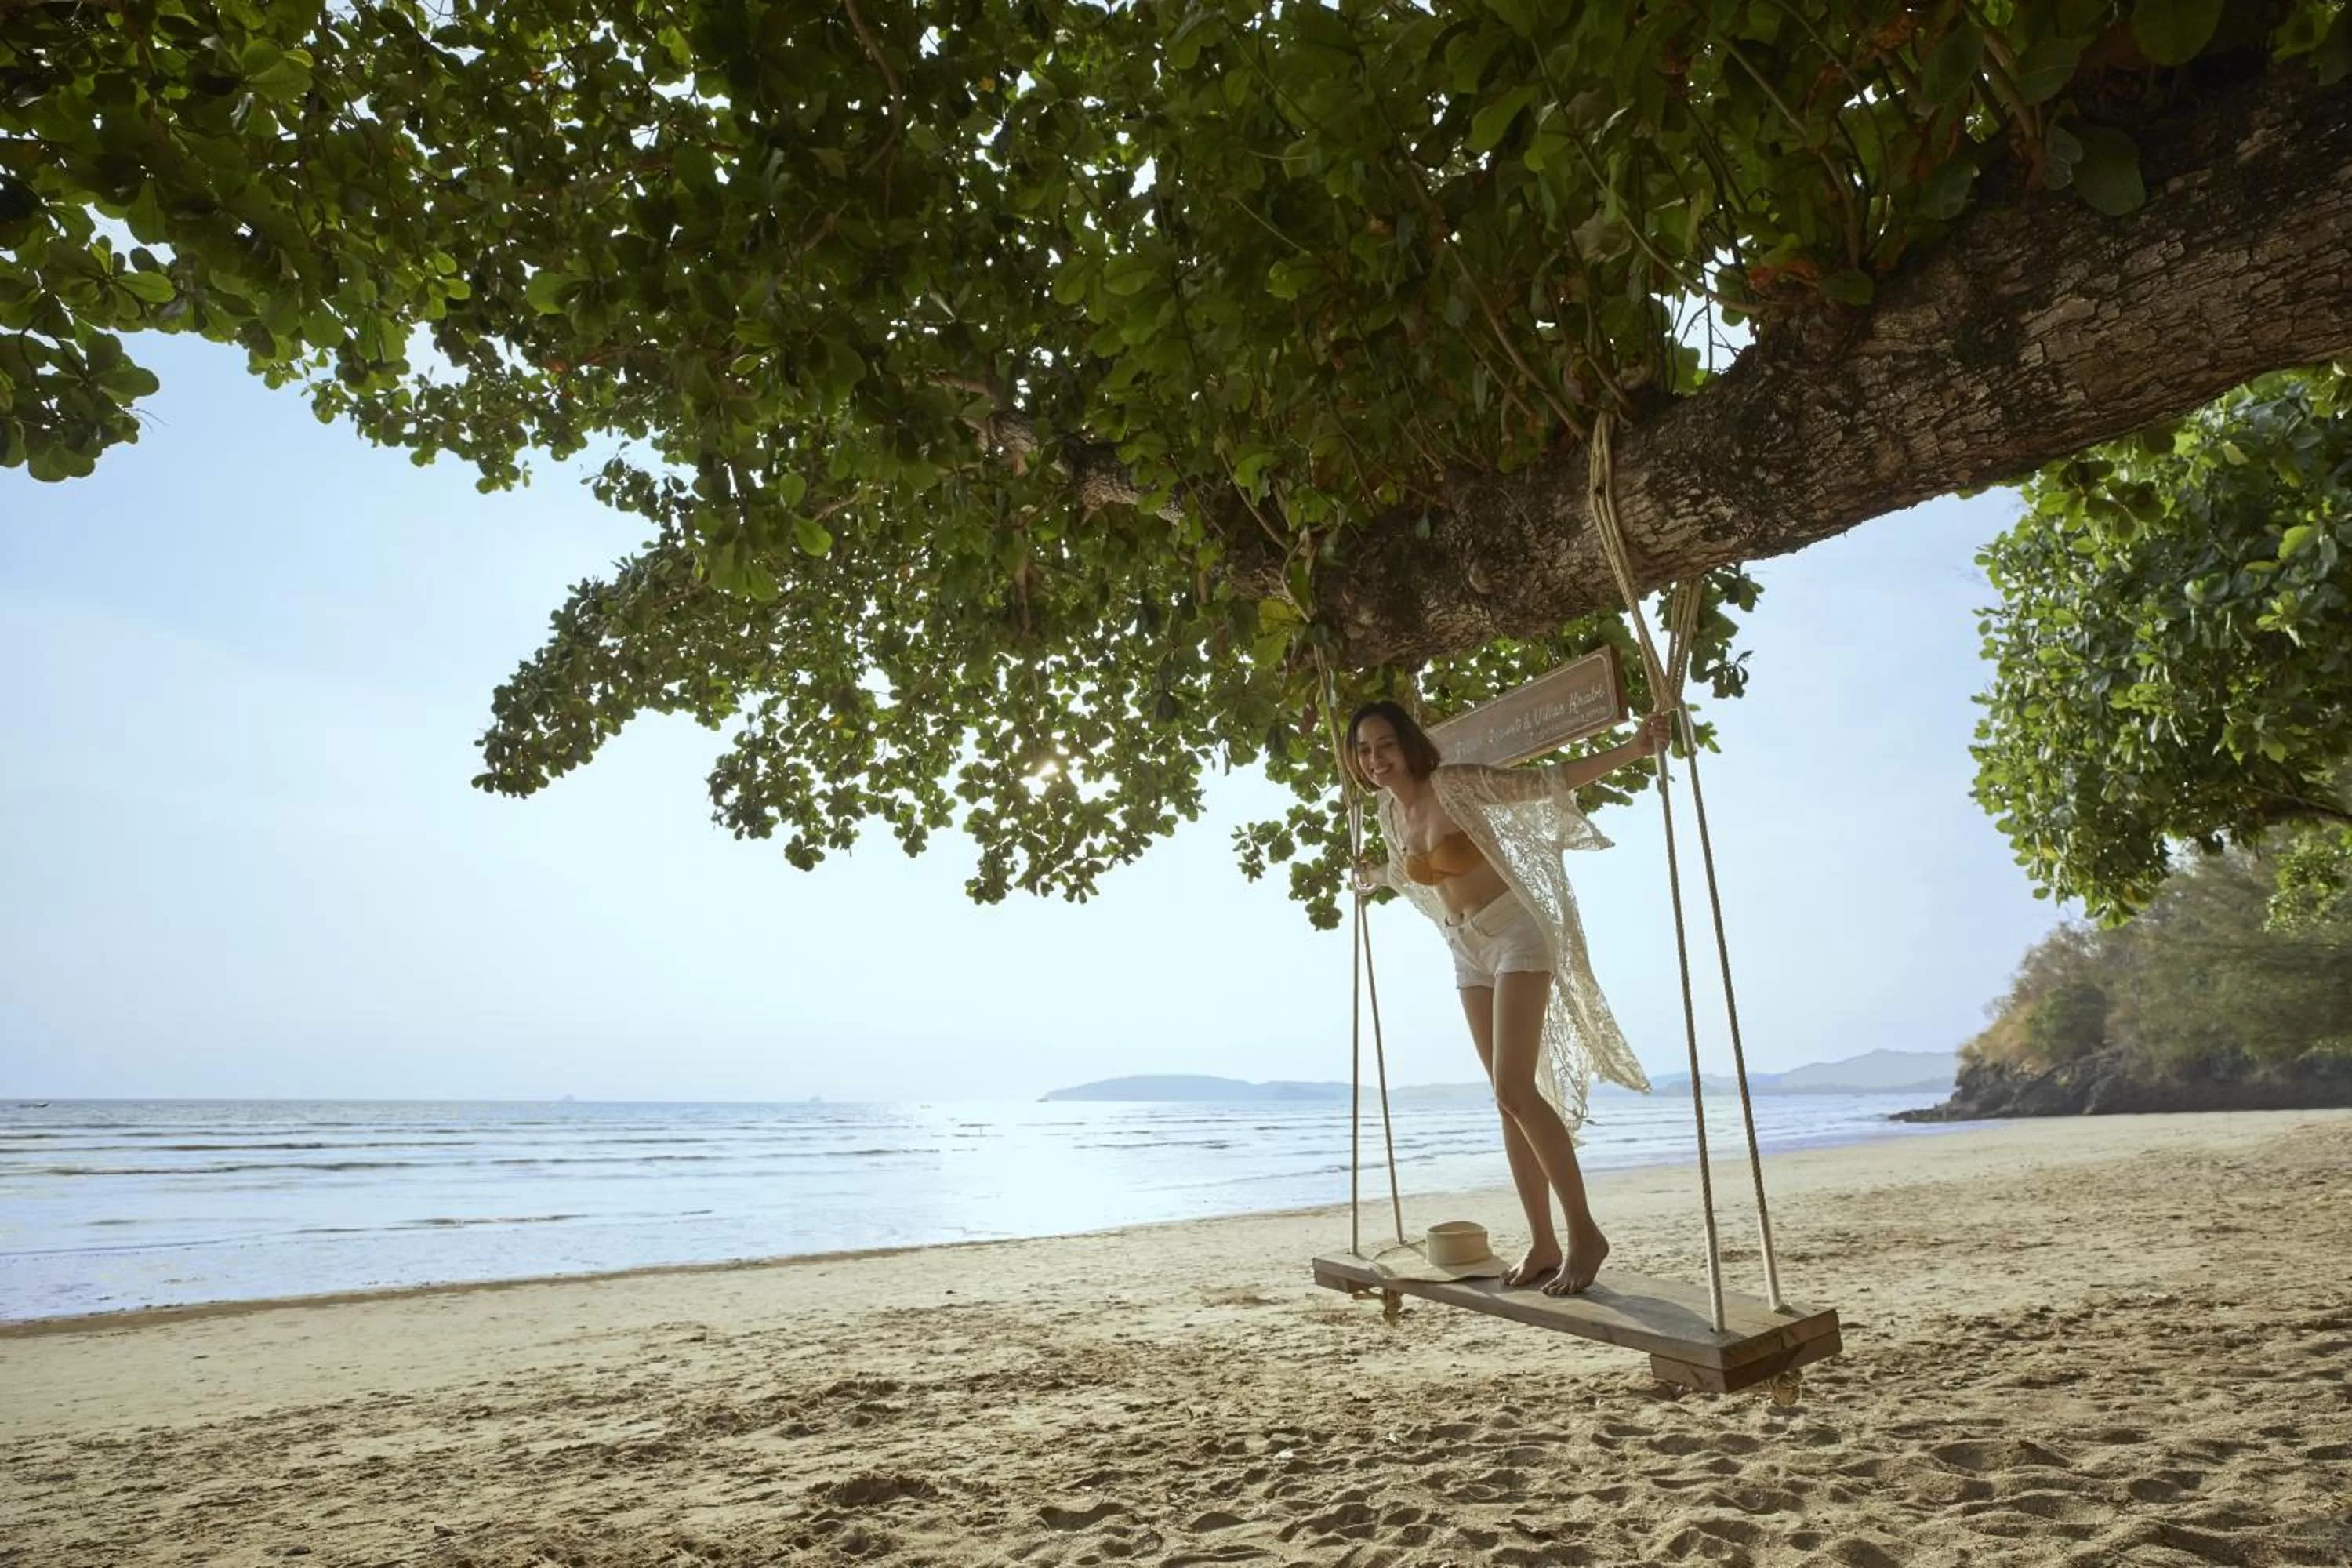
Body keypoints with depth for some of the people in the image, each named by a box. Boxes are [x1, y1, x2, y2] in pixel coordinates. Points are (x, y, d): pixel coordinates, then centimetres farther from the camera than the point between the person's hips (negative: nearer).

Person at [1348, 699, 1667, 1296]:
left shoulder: (1456, 784, -15)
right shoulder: (1389, 815, 5)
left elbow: (1549, 780, -18)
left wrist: (1634, 748, -28)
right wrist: (1371, 877, 46)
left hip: (1515, 936, -7)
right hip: (1469, 952, 7)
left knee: (1514, 1090, -17)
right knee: (1510, 1099, 6)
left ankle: (1584, 1231, -5)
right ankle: (1543, 1243, 11)